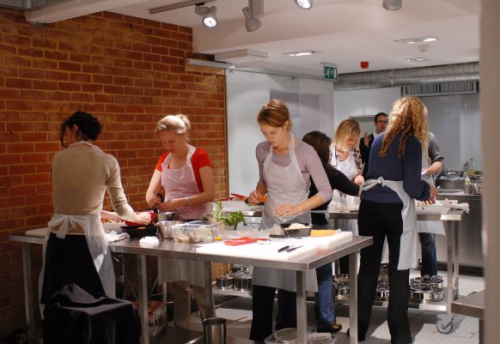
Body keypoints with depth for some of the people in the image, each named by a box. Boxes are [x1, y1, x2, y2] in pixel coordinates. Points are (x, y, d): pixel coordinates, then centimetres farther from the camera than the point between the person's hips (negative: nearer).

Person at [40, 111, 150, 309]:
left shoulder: (58, 159, 4)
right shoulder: (107, 161, -1)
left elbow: (64, 199, 14)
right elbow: (120, 207, 3)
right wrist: (138, 218, 24)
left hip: (58, 238, 2)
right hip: (87, 239, -2)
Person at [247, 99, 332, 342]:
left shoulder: (305, 152, -16)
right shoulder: (262, 150, -2)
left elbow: (326, 192, -14)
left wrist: (297, 208, -27)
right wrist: (257, 192, -7)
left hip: (296, 224, -4)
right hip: (268, 222, 4)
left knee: (290, 287, 3)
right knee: (261, 286, 5)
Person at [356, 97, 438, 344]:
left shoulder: (379, 140, 13)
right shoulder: (411, 142, -5)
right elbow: (411, 186, -12)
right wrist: (428, 191, 10)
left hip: (369, 207, 5)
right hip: (396, 210, -5)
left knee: (367, 268, 11)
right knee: (399, 272, 5)